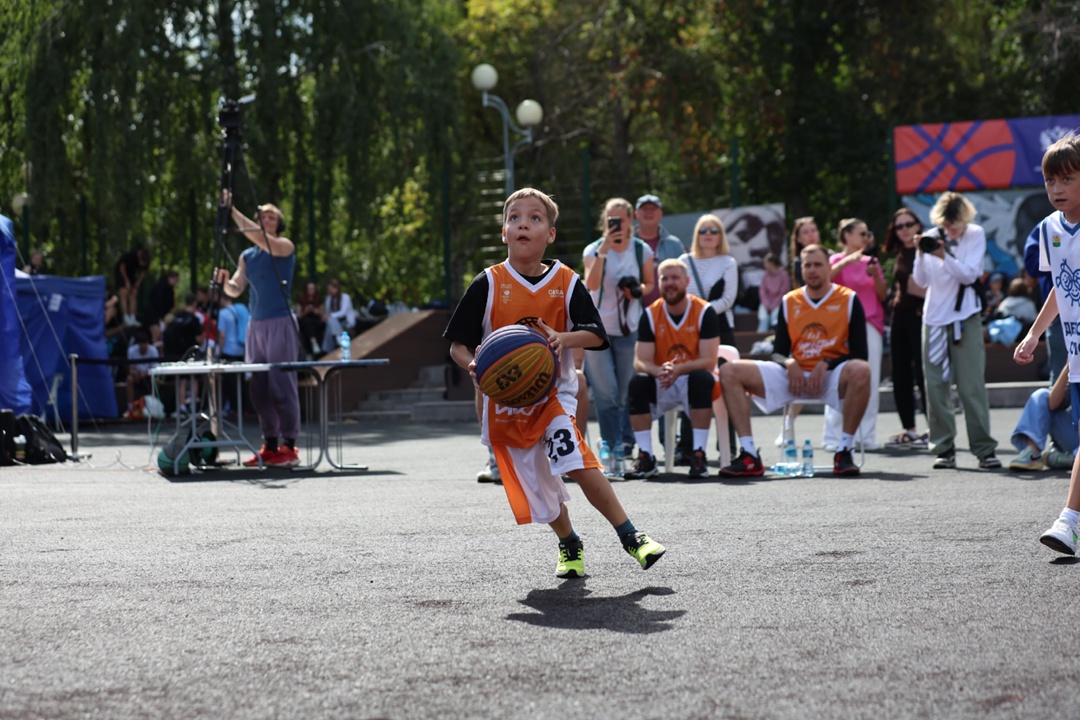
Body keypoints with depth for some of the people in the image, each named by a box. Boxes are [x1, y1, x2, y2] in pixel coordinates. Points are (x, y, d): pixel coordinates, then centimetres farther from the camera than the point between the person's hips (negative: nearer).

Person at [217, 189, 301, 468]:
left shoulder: (284, 246, -2)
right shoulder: (247, 256, 16)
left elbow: (259, 237, -20)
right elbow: (236, 290, 10)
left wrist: (233, 211, -22)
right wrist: (224, 281, -12)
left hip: (280, 323, -6)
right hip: (255, 325, 6)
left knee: (282, 385, -8)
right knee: (259, 388, 4)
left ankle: (289, 447, -7)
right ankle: (270, 446, 9)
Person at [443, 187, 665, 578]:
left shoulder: (566, 282, -3)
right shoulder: (488, 285, -5)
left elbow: (597, 335, -5)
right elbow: (457, 344, -2)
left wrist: (564, 338, -25)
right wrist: (472, 365, -24)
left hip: (552, 393, -1)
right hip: (505, 401, 1)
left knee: (575, 461, -25)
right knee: (540, 487, 10)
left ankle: (631, 536, -16)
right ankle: (569, 545, 37)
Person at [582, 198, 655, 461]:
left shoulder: (642, 250, 1)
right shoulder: (593, 249, -5)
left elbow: (649, 284, 14)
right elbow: (591, 284, -21)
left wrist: (639, 290, -9)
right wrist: (604, 249, -27)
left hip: (628, 328, 1)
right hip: (597, 327, -1)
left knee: (625, 391, 4)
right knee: (606, 392, -6)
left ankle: (626, 445, 14)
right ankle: (612, 446, 0)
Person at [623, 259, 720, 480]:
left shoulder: (705, 311, -10)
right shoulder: (650, 314, -3)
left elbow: (709, 361, -17)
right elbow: (640, 361, -10)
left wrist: (678, 369, -36)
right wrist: (659, 371, -34)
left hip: (692, 381, -2)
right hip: (661, 385, 2)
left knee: (703, 379, -35)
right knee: (637, 383, -27)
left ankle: (698, 455, -31)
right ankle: (645, 457, -23)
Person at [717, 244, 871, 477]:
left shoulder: (848, 300, 2)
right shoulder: (789, 302, 11)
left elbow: (859, 354, -4)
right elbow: (778, 352, 11)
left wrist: (826, 364, -18)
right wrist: (789, 364, -12)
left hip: (832, 377, -3)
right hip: (794, 377, 3)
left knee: (861, 371, -39)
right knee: (729, 372, -13)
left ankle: (844, 452, -27)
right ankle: (749, 456, -21)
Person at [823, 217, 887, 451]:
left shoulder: (871, 261, 15)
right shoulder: (837, 260, 4)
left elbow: (883, 294, 12)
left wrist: (876, 276, -4)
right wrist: (845, 261, -21)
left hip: (871, 324, 4)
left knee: (870, 382, -1)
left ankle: (866, 436, 2)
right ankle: (833, 437, -7)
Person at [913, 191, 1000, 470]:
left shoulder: (976, 235, -1)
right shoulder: (931, 238, 4)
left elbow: (969, 274, -11)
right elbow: (922, 281, 2)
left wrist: (944, 256, -23)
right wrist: (921, 255, -14)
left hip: (965, 318, -3)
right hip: (934, 318, 3)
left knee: (972, 386, -6)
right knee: (936, 386, 2)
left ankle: (984, 449, -4)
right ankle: (944, 449, 8)